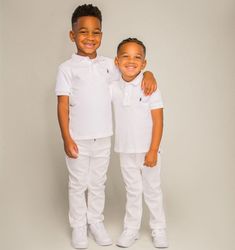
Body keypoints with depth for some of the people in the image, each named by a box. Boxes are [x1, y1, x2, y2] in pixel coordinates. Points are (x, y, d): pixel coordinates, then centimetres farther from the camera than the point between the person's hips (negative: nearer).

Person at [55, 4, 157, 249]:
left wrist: (148, 74, -12)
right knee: (78, 185, 11)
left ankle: (96, 222, 33)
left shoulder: (108, 65, 3)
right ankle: (78, 226, 27)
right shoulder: (67, 68, -7)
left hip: (103, 138, 3)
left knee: (98, 183, 16)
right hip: (78, 139, -3)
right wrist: (66, 138, -12)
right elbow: (62, 105, -8)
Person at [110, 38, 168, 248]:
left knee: (152, 190, 12)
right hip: (126, 151, 3)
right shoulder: (114, 88, -3)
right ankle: (131, 229, 26)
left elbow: (158, 121, -12)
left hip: (148, 150, -2)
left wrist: (153, 151, -14)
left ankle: (159, 230, 27)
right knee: (132, 191, 15)